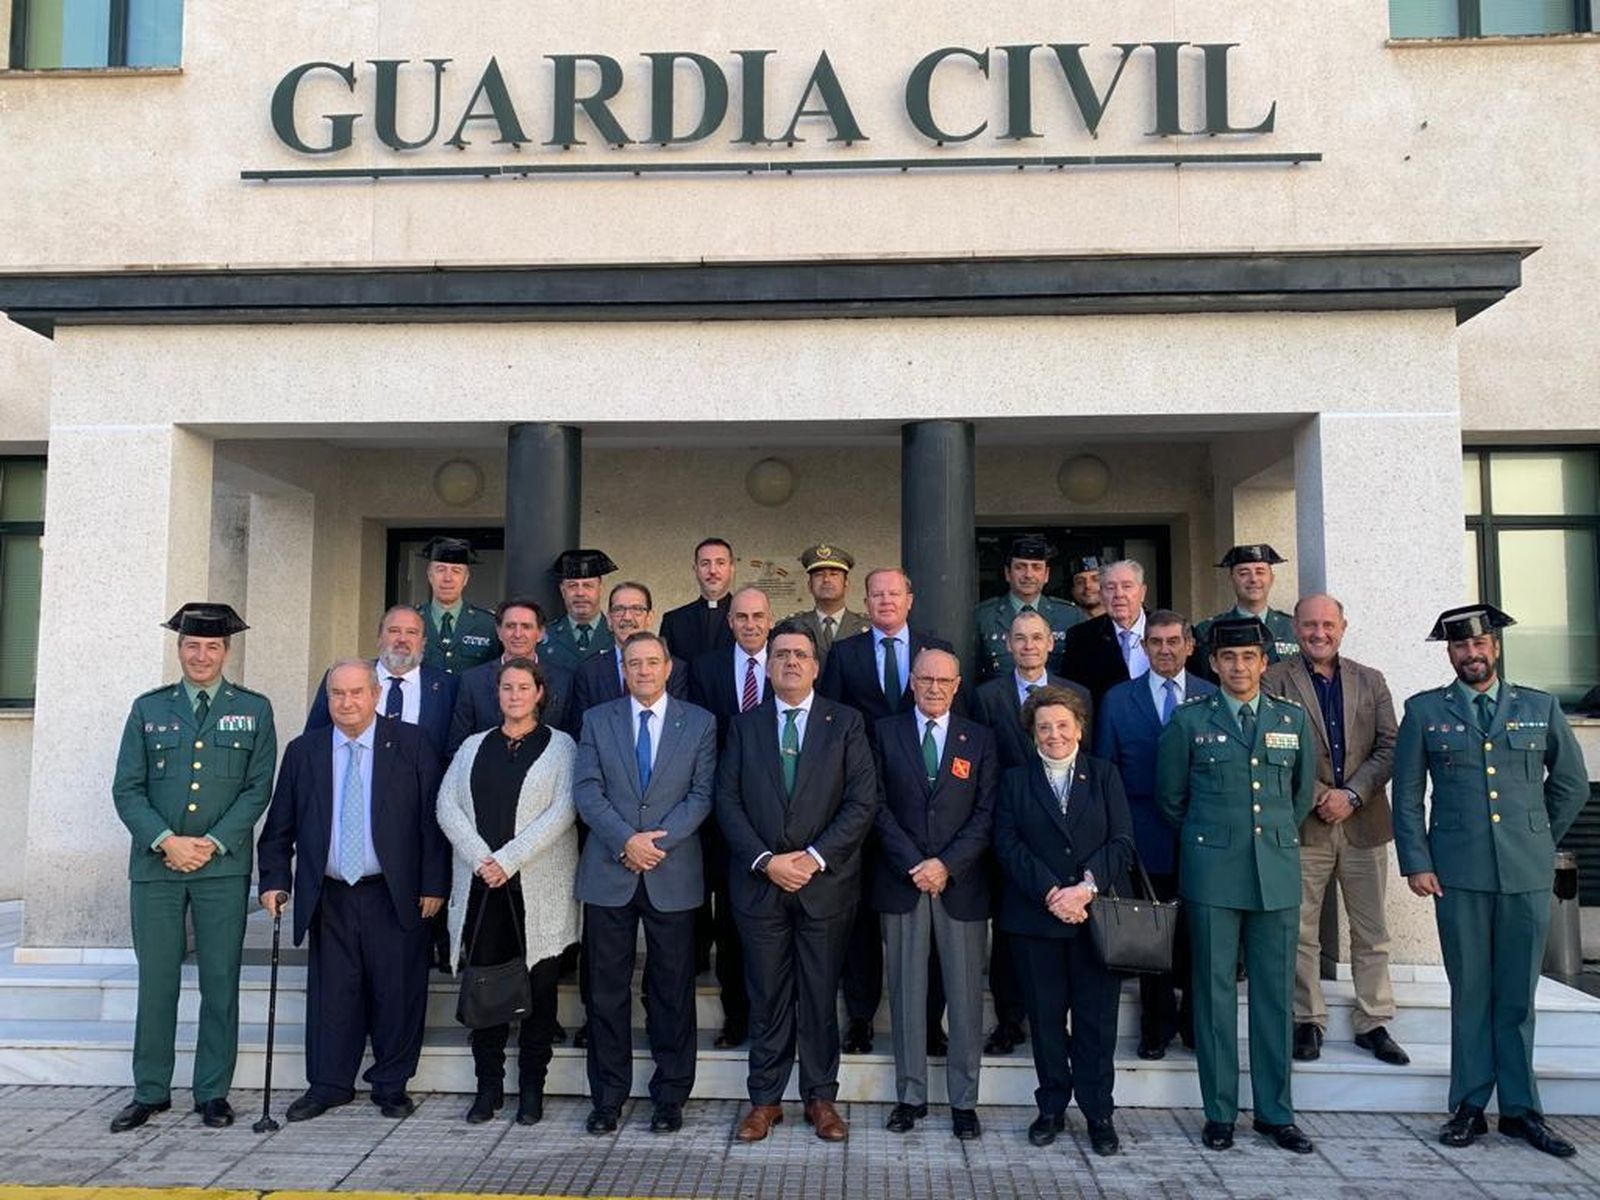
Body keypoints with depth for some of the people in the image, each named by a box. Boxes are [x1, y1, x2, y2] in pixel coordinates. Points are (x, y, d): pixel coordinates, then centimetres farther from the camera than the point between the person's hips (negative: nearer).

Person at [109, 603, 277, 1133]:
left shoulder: (254, 709, 6)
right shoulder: (148, 708, 9)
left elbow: (258, 787, 0)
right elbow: (126, 788, 4)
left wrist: (213, 843, -10)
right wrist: (166, 841, -10)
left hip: (224, 866, -1)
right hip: (155, 864, 1)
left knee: (220, 982, 4)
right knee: (156, 981, 6)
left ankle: (213, 1092, 15)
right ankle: (150, 1092, 19)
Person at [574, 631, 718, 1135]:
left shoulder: (700, 723, 5)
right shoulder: (597, 720, 7)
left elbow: (702, 794, -2)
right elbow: (586, 791, -1)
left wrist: (659, 840, -13)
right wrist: (626, 840, -14)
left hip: (673, 876, -1)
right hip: (608, 875, 1)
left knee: (672, 990, 7)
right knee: (606, 990, 7)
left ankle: (670, 1097, 19)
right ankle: (607, 1097, 19)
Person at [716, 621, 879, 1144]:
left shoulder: (845, 723, 2)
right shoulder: (744, 726, 8)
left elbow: (862, 801, -4)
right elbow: (728, 802, 2)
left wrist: (815, 858, -12)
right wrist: (765, 860, -10)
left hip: (825, 882, -1)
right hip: (760, 881, 1)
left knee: (820, 997, 7)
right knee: (767, 997, 8)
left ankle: (821, 1098, 22)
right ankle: (765, 1099, 21)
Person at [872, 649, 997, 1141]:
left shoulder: (979, 739, 6)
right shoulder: (886, 732, 5)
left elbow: (986, 813, 0)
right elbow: (878, 806, 0)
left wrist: (947, 865, -11)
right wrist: (914, 864, -10)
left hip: (961, 883, 0)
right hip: (901, 881, 0)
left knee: (965, 994, 5)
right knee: (906, 992, 7)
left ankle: (964, 1100, 17)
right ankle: (910, 1095, 19)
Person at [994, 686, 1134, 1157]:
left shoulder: (1104, 775, 8)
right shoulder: (1015, 781, 8)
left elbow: (1122, 843, -1)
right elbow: (1009, 847, -2)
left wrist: (1087, 886, -15)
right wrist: (1051, 893, -15)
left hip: (1098, 914, 0)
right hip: (1035, 918, 0)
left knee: (1097, 1018, 4)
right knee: (1045, 1016, 7)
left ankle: (1098, 1113, 16)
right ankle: (1052, 1108, 21)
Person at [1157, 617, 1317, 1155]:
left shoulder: (1294, 719, 8)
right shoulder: (1189, 719, 1)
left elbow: (1304, 793, 19)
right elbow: (1169, 797, 9)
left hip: (1277, 874, 2)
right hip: (1212, 875, -2)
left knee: (1275, 993, 7)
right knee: (1215, 993, 3)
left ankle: (1275, 1112, 19)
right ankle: (1219, 1113, 13)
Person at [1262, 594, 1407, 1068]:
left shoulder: (1371, 681, 10)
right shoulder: (1274, 680, -1)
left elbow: (1389, 748, 4)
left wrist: (1352, 795, -9)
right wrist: (1319, 796, -12)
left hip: (1364, 822, 3)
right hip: (1302, 824, -3)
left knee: (1372, 933, 9)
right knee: (1301, 932, 4)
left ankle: (1373, 1024, 21)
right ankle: (1307, 1022, 17)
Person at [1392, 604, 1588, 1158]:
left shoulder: (1540, 708, 8)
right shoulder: (1424, 711, 5)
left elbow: (1571, 783, 18)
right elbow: (1407, 794, 4)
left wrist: (1539, 838, 17)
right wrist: (1415, 862, -2)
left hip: (1528, 873, 1)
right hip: (1459, 873, -1)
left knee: (1518, 995, 8)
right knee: (1471, 992, 5)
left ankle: (1520, 1109, 19)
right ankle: (1469, 1108, 14)